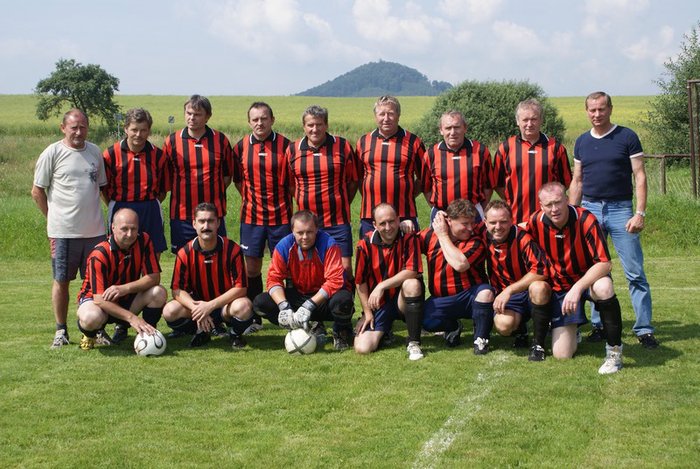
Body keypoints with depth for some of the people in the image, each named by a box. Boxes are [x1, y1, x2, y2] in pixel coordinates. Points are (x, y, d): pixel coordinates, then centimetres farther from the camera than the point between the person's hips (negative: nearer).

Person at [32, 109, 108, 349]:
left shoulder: (95, 152, 9)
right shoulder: (52, 153, -4)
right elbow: (37, 191, 1)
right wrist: (53, 217, 1)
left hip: (95, 229, 4)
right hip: (63, 231, -3)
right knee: (61, 280, 4)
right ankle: (61, 331, 13)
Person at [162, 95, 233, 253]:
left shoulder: (220, 140, 3)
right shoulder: (172, 141, 2)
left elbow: (228, 174, 13)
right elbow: (165, 177, 9)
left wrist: (215, 192, 3)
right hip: (181, 214, 0)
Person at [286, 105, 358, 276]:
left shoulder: (343, 146, 0)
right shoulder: (293, 150, 4)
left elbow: (353, 181, 10)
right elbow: (289, 184, 15)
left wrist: (341, 204, 7)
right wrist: (303, 204, 8)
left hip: (337, 222, -2)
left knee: (345, 267, -3)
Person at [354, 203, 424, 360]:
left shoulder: (408, 239, -11)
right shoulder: (365, 245, -8)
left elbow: (412, 271, -22)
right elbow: (360, 282, 0)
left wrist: (382, 286, -27)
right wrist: (367, 312, -4)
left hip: (402, 300, -1)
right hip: (378, 305, 1)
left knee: (412, 284, -35)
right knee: (362, 348, -17)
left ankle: (413, 343, -22)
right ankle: (383, 332, 22)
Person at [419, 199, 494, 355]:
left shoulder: (475, 241, -11)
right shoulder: (430, 235, 0)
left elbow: (460, 264, -29)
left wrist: (443, 236, -19)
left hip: (470, 295, -2)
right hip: (441, 298, 2)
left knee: (485, 292, -36)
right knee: (425, 321, -27)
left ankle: (481, 339, -11)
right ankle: (452, 326, 11)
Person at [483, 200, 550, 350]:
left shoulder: (523, 238, -19)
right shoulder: (485, 239, -4)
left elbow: (540, 271, -28)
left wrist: (510, 290, -28)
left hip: (530, 292, -3)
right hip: (505, 296, 3)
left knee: (538, 287, -39)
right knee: (503, 325, -30)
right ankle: (520, 330, 10)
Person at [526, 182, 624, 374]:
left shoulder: (585, 220, -25)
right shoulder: (535, 222, -15)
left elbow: (604, 263, -28)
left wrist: (578, 287, -37)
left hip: (589, 278, -2)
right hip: (560, 287, 2)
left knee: (603, 287, -41)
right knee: (561, 354, -7)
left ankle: (614, 350, -23)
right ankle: (572, 330, 30)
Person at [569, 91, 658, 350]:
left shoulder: (627, 137, -1)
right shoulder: (582, 142, 11)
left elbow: (640, 177, -3)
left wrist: (640, 213, -12)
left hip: (620, 210, -4)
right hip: (590, 209, 4)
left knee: (635, 273, -5)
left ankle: (644, 329, 0)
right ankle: (599, 325, 16)